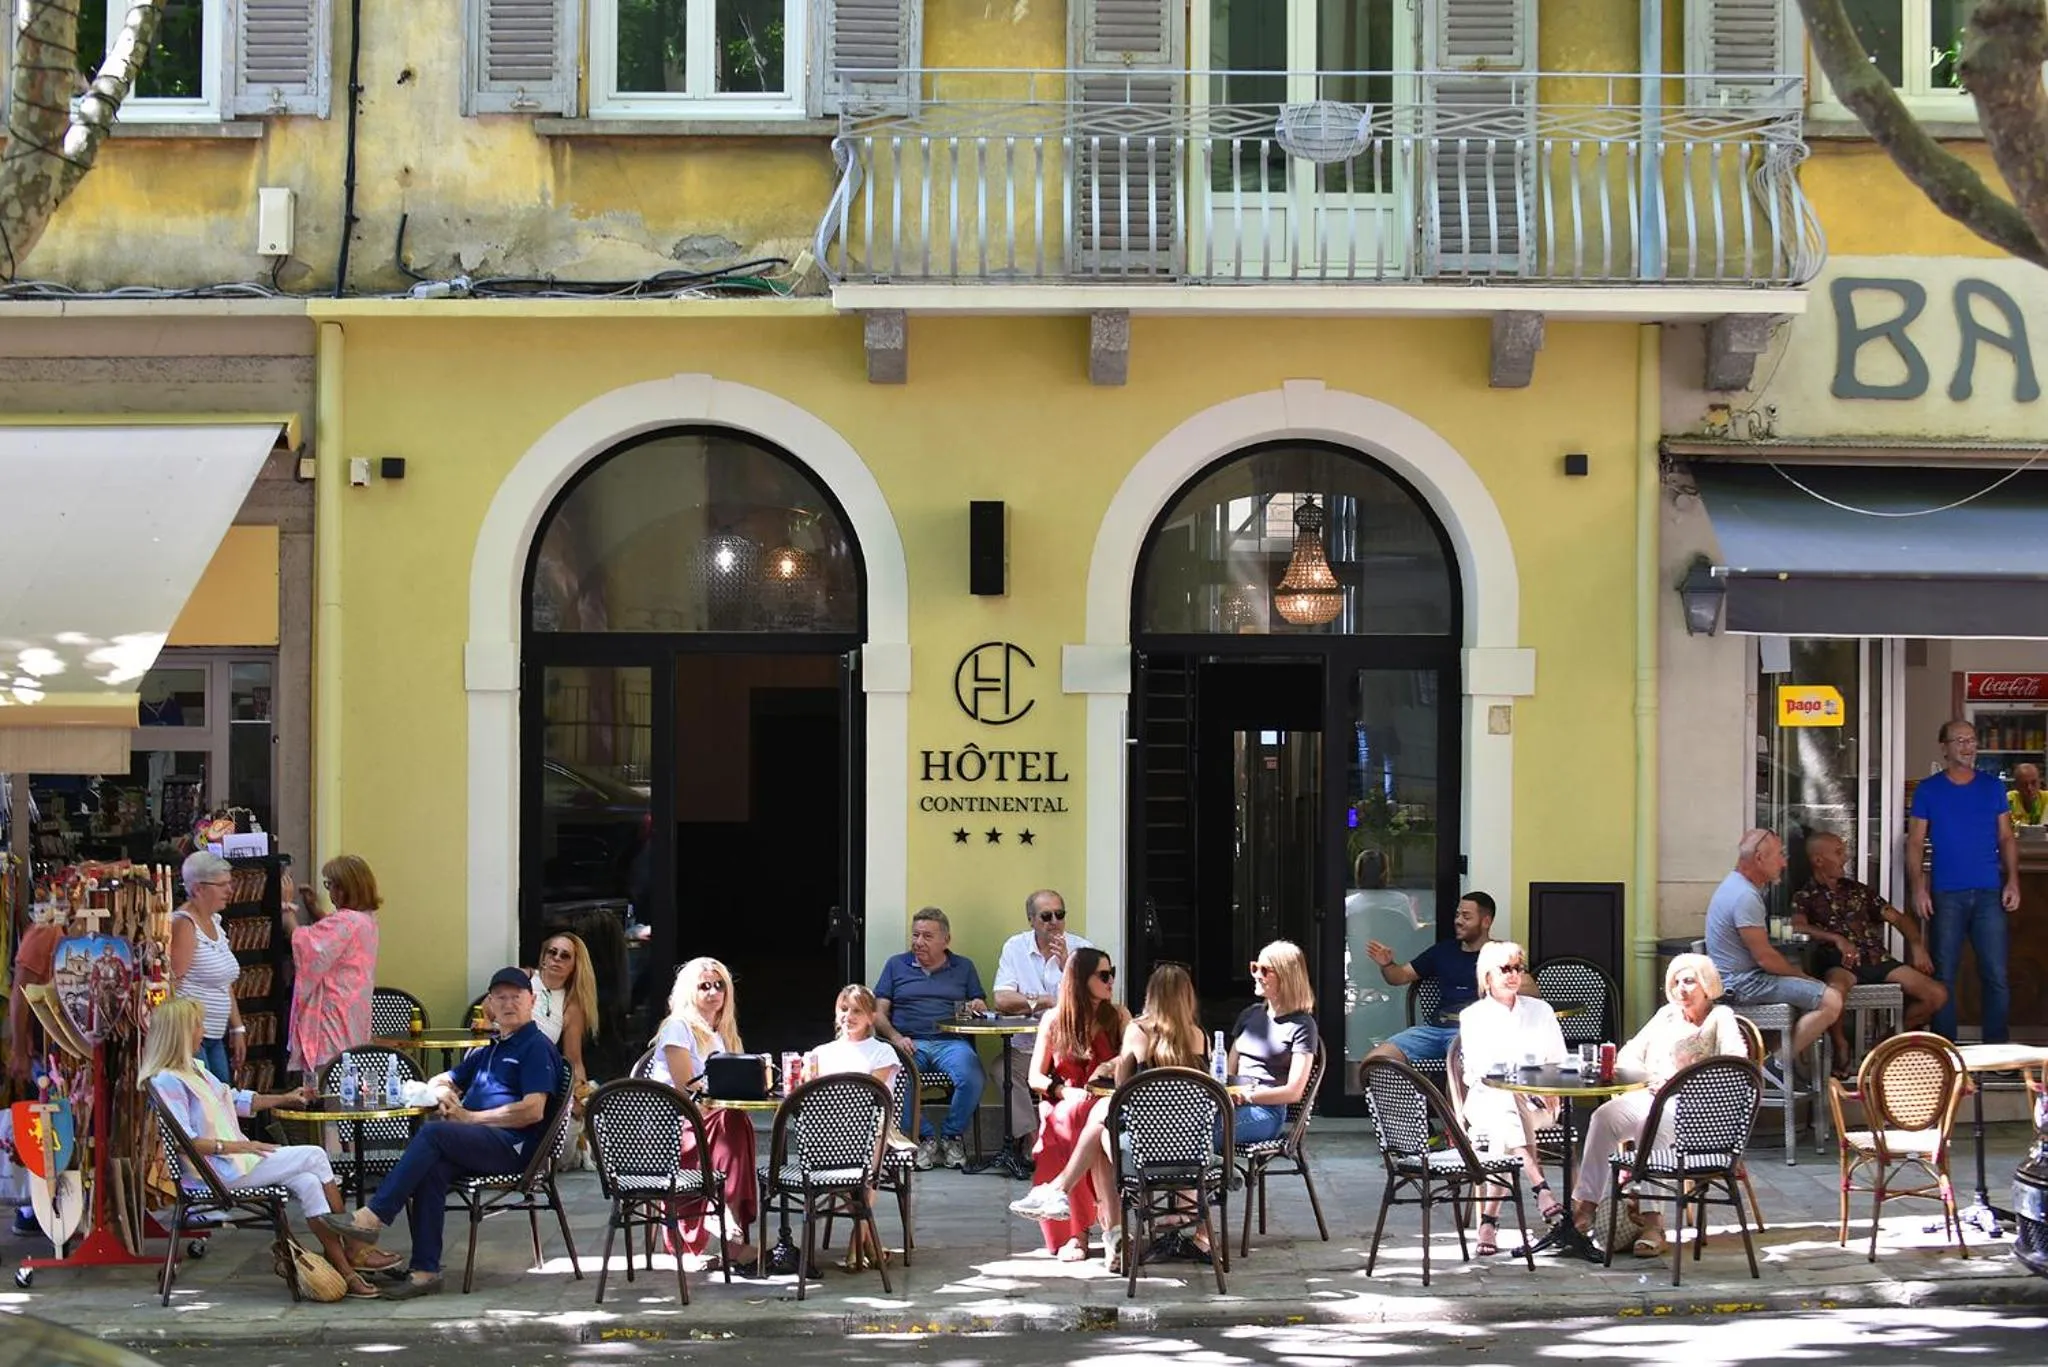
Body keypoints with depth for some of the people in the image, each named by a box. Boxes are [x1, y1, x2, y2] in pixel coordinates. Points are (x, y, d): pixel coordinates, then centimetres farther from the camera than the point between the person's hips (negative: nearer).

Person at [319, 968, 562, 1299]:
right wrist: (444, 1092, 10)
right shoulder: (489, 1051, 31)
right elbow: (438, 1082, 37)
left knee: (432, 1133, -29)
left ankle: (373, 1218, -33)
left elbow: (533, 1111, -10)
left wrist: (470, 1118, -7)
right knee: (432, 1169, -27)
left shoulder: (536, 1048, 4)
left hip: (512, 1145, -7)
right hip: (477, 1144, 7)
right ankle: (425, 1270, -32)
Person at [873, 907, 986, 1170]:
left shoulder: (964, 967, 21)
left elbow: (980, 1006, 19)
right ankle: (925, 1138, -17)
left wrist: (978, 1008, -7)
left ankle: (952, 1136, -8)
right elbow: (879, 1012, 11)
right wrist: (895, 1037, -8)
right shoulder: (897, 965, 19)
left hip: (952, 1041, 0)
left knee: (971, 1078, -33)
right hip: (909, 1042, 0)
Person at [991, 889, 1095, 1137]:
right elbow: (1002, 1000, -6)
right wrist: (1049, 1002, -9)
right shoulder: (1015, 948, 6)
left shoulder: (1083, 949, 4)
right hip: (1026, 1048, 1)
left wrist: (1067, 967, -14)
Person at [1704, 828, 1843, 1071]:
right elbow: (1765, 957, -20)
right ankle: (1777, 1064, -13)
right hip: (1743, 983, -11)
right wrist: (1803, 977, -5)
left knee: (1828, 992, 20)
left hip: (1738, 979, 11)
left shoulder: (1735, 885, 14)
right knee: (1830, 1001, -20)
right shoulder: (1745, 896, -20)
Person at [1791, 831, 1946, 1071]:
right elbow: (1798, 926, -13)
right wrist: (1836, 939, -26)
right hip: (1838, 963, -5)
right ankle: (1841, 1047, -14)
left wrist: (1917, 945, 6)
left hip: (1877, 959, 5)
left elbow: (1897, 918, 24)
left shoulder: (1858, 891, 24)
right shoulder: (1805, 897, 8)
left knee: (1937, 995, -11)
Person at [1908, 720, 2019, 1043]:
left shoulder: (1992, 786, 10)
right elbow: (1915, 843, 2)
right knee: (1944, 974, 1)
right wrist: (1918, 887, -9)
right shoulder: (1928, 790, 5)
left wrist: (2013, 880, -2)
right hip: (1946, 895, -1)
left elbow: (2007, 837, 11)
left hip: (1989, 894, 1)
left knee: (1996, 975, -3)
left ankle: (1997, 1049, 3)